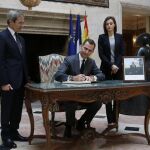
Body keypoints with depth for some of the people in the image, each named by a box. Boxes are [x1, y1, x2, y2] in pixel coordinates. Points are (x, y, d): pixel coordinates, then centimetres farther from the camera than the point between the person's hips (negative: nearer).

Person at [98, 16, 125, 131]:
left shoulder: (120, 37, 9)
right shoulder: (102, 37, 5)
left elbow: (122, 53, 3)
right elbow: (101, 54, -2)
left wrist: (116, 65, -11)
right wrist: (111, 65, -12)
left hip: (118, 68, 1)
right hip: (106, 68, -1)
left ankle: (114, 118, 7)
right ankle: (110, 120, 0)